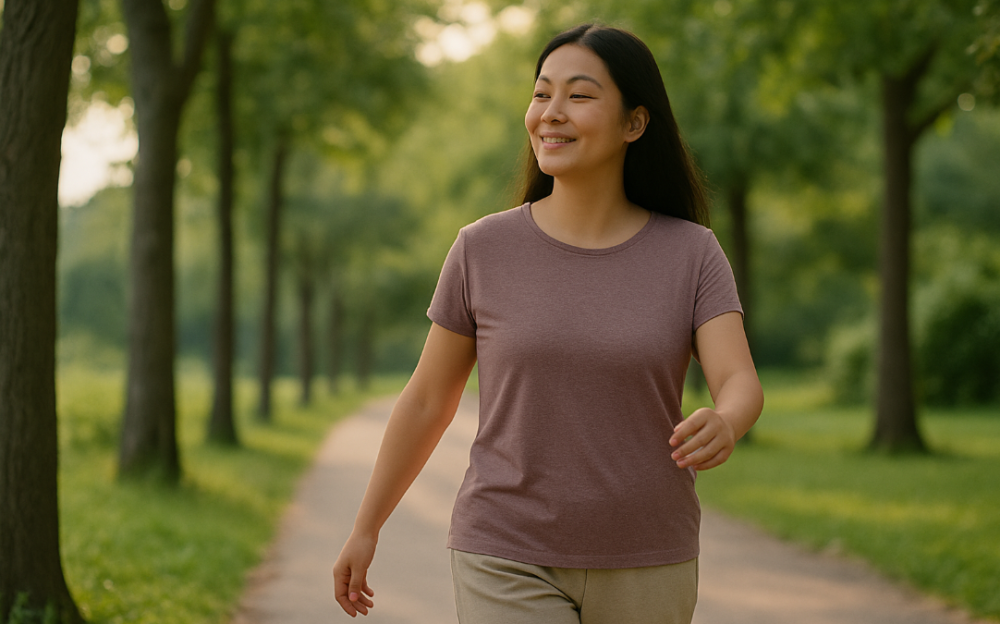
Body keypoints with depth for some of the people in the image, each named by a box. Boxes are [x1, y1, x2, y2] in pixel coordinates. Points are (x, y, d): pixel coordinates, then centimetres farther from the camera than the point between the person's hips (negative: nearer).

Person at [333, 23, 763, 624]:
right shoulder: (483, 251, -4)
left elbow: (742, 385, -14)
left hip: (643, 569, 2)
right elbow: (427, 400, 5)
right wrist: (366, 528, 10)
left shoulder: (692, 254, -3)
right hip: (510, 566, -1)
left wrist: (722, 426, -38)